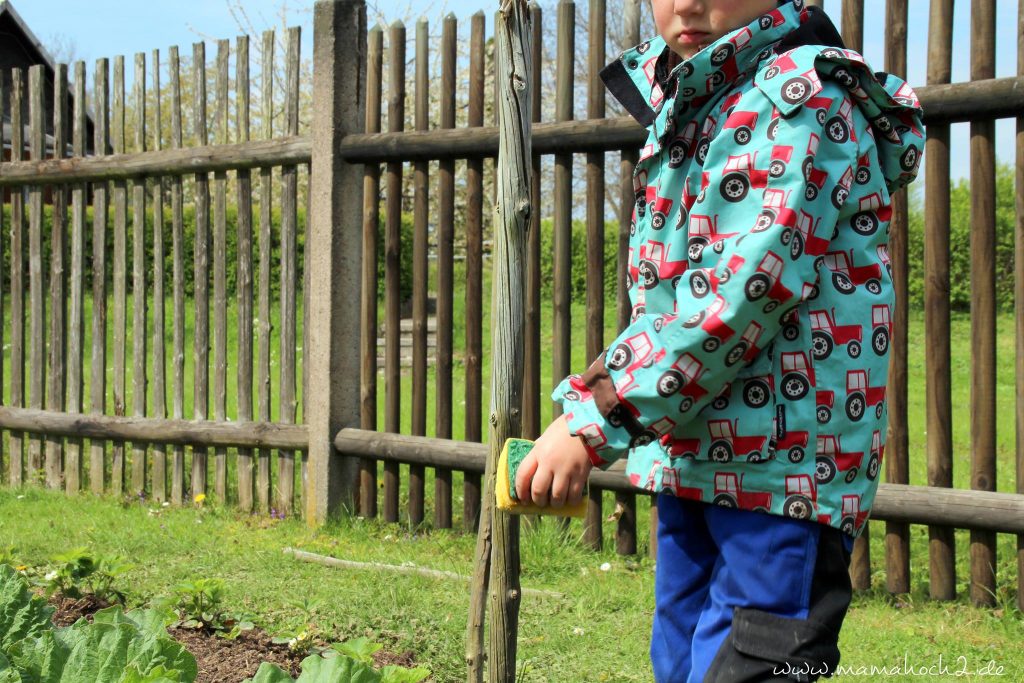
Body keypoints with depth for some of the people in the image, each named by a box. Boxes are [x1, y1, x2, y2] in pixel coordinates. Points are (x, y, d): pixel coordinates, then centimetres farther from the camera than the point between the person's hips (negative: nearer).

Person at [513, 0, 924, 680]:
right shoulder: (686, 105, 16)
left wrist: (593, 418, -24)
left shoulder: (799, 97, -13)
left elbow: (742, 292, -23)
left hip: (780, 459, -9)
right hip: (693, 456, 9)